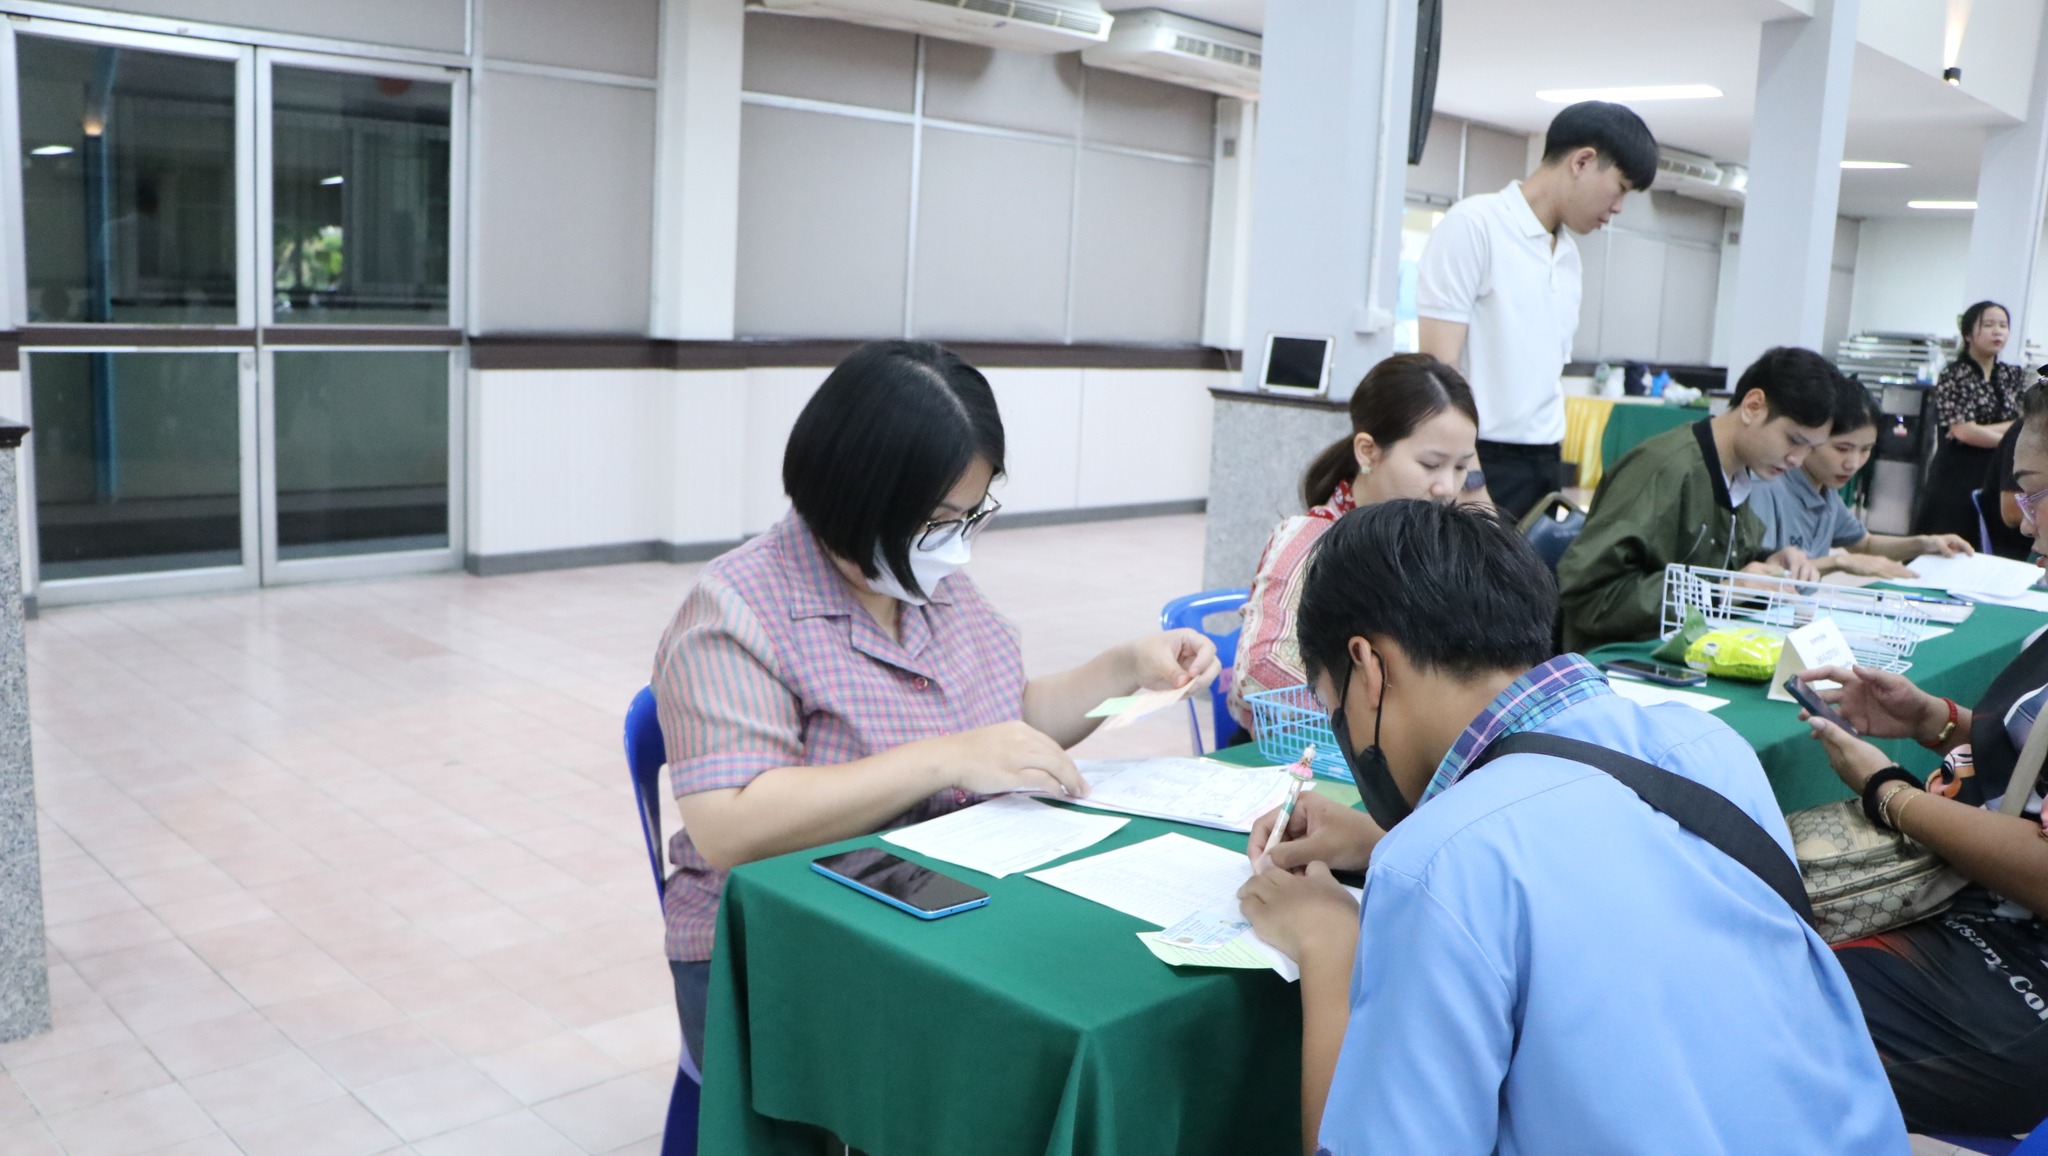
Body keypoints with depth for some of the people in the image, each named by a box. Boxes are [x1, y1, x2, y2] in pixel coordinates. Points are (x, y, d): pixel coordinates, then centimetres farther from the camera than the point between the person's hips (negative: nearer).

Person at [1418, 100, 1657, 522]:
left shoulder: (1569, 255, 15)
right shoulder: (1474, 224, -8)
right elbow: (1440, 365, -13)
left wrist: (1555, 465, 15)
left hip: (1544, 466, 7)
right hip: (1482, 462, -7)